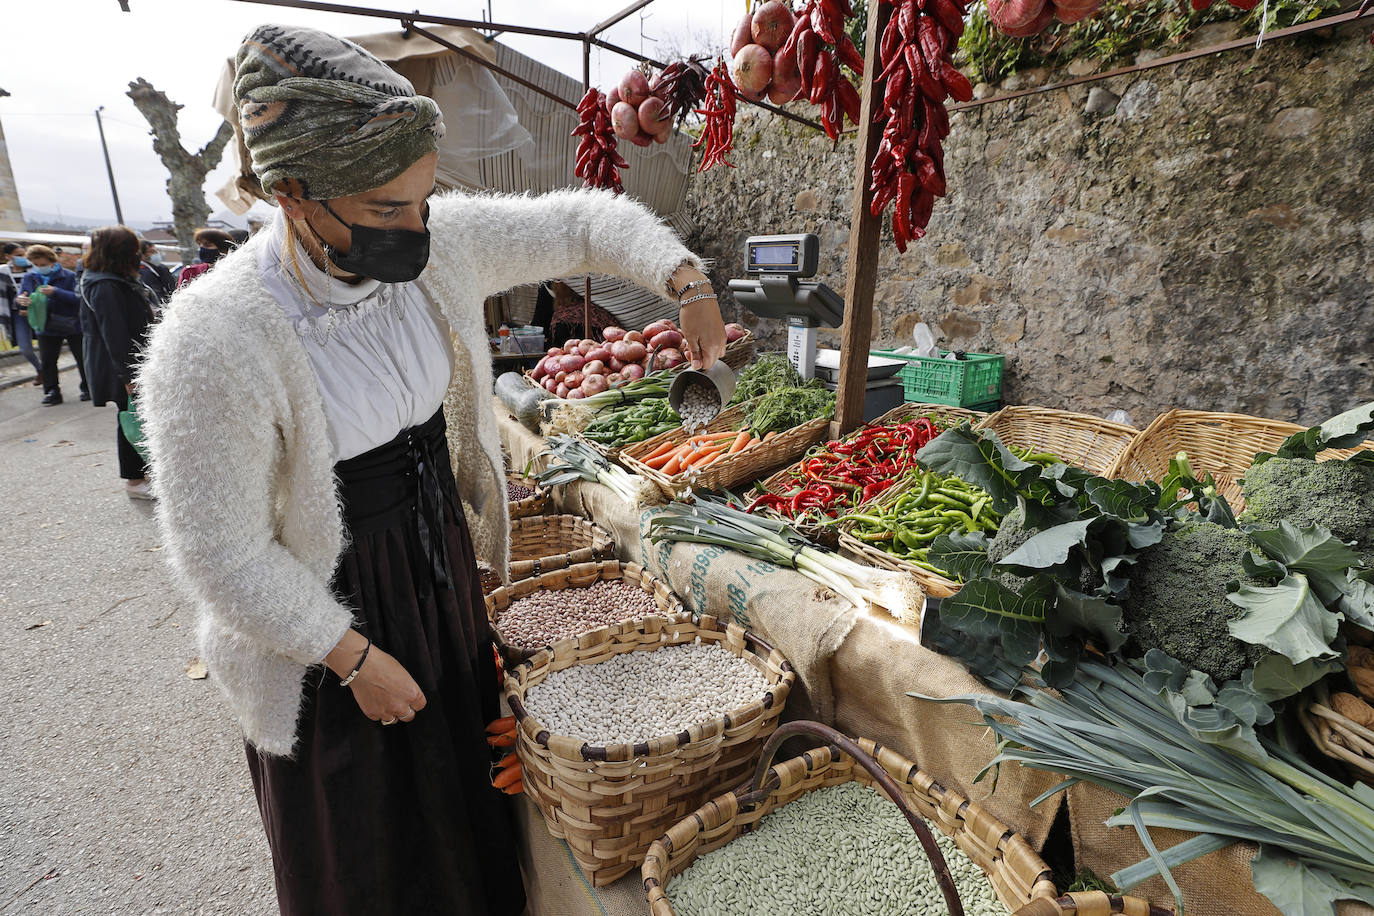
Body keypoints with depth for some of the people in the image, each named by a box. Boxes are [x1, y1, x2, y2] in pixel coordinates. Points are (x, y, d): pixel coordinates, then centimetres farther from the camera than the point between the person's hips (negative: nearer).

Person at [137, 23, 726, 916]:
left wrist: (689, 284, -16)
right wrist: (356, 658, -14)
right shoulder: (213, 343, -28)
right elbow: (223, 555, -20)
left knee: (462, 769, 28)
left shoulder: (440, 245, -14)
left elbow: (577, 223, -3)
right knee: (364, 842, 19)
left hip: (445, 564, 6)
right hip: (329, 611, -5)